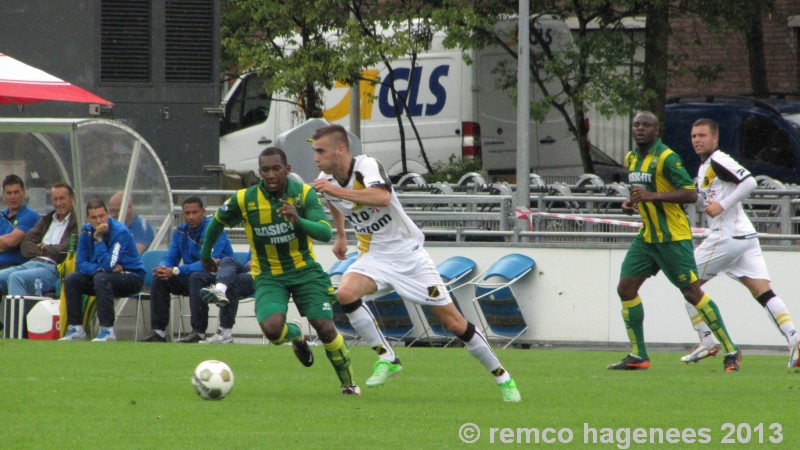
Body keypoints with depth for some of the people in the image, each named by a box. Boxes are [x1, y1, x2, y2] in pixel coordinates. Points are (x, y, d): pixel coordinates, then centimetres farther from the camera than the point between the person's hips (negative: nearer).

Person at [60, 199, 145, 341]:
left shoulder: (120, 232, -22)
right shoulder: (87, 231, -3)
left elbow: (108, 265, -29)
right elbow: (80, 264, -5)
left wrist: (99, 239, -28)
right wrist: (100, 268, -23)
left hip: (132, 277, -6)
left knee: (101, 278, -35)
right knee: (71, 280, -11)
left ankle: (107, 330, -31)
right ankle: (76, 328, -5)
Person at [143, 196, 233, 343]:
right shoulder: (180, 232, 6)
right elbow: (170, 258, 8)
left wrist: (175, 271, -30)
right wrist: (163, 267, -20)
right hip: (191, 276, 7)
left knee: (196, 277, -37)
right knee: (159, 279, -10)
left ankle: (198, 332, -37)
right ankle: (159, 332, -10)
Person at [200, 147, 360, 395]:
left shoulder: (304, 193, -11)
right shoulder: (244, 200, -11)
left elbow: (326, 233, -21)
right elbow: (218, 222, 9)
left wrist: (299, 221, -40)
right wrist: (205, 255, 21)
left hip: (305, 270, 0)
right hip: (269, 276, 0)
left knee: (325, 328, -12)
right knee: (272, 329, -26)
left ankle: (348, 383, 13)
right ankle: (296, 336, 14)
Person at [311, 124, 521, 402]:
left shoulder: (367, 166, -22)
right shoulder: (325, 181, -2)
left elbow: (383, 197, -45)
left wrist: (337, 191, -46)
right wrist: (340, 237, 30)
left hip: (407, 252, -5)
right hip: (374, 256, 5)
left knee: (454, 323, -3)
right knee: (346, 293, -27)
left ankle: (502, 377, 13)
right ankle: (387, 359, -13)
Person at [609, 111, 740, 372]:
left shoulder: (666, 158, -14)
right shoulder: (631, 159, 11)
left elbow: (691, 194, -20)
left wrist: (652, 196, -26)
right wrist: (631, 202, 5)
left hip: (673, 238, -8)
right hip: (647, 238, 8)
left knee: (692, 292, -7)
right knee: (626, 288, -1)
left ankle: (731, 351, 2)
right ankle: (638, 356, 6)